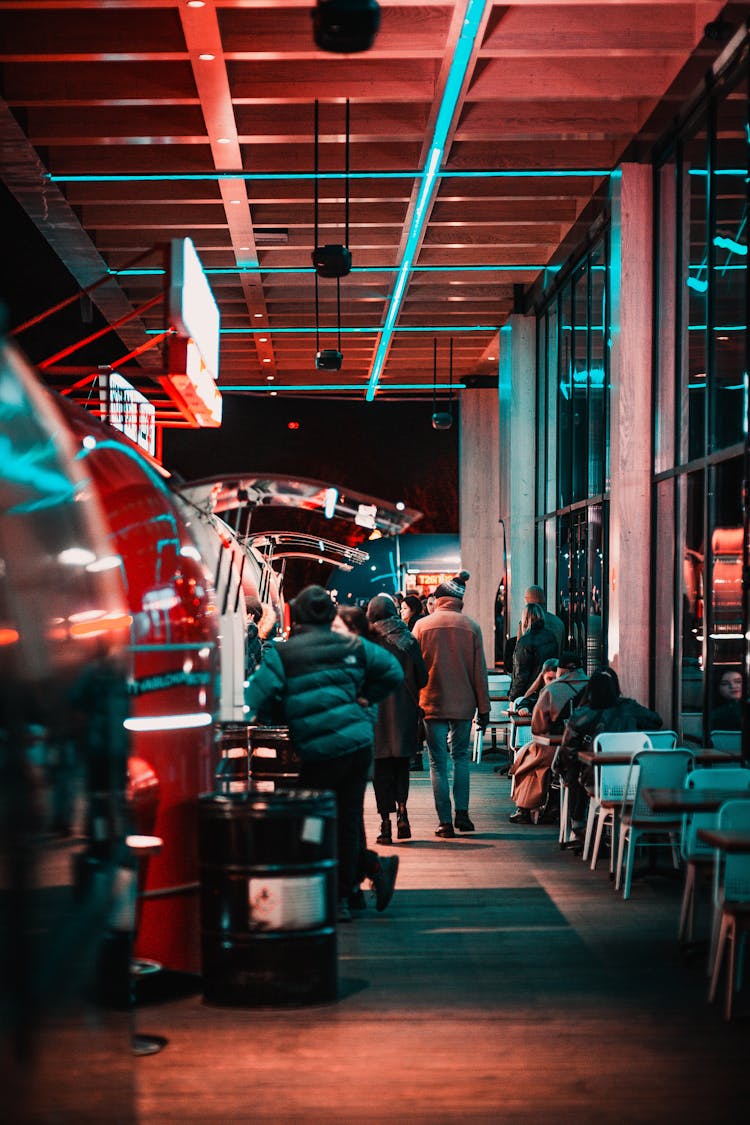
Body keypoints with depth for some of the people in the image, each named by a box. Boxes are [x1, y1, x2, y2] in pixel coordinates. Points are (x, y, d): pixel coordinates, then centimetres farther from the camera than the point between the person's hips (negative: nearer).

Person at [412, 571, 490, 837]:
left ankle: (445, 821, 2)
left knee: (438, 762, 4)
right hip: (463, 704, 1)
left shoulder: (422, 626, -2)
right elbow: (479, 671, 1)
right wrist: (483, 707, 7)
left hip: (432, 704, -1)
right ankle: (462, 813, 8)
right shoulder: (471, 627, -1)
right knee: (461, 756, 17)